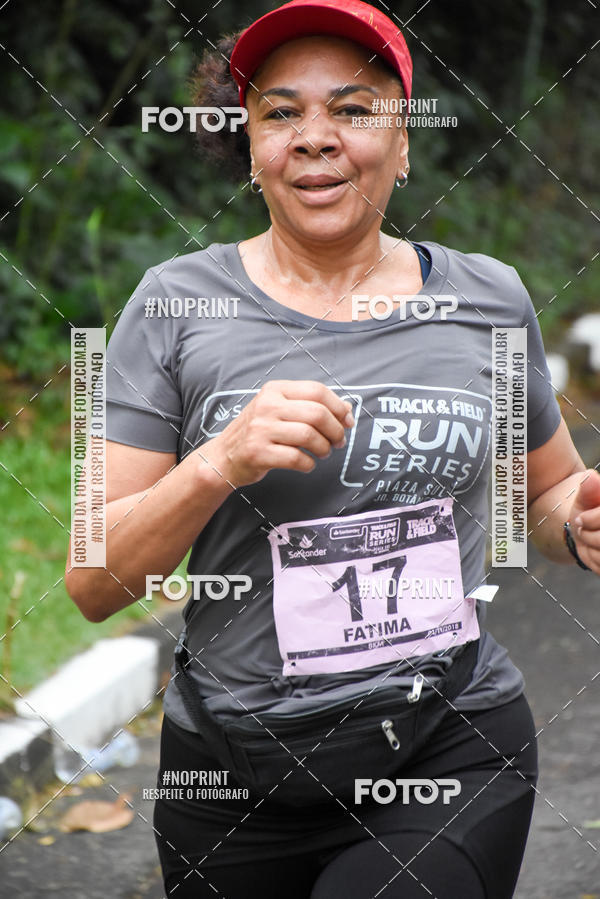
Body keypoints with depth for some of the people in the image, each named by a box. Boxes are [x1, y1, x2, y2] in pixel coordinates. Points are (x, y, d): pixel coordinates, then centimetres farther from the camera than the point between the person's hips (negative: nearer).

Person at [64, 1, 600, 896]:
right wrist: (220, 465, -21)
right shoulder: (178, 305, -2)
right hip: (236, 778, 0)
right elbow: (93, 584, -4)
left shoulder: (487, 297, 4)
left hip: (454, 758, 0)